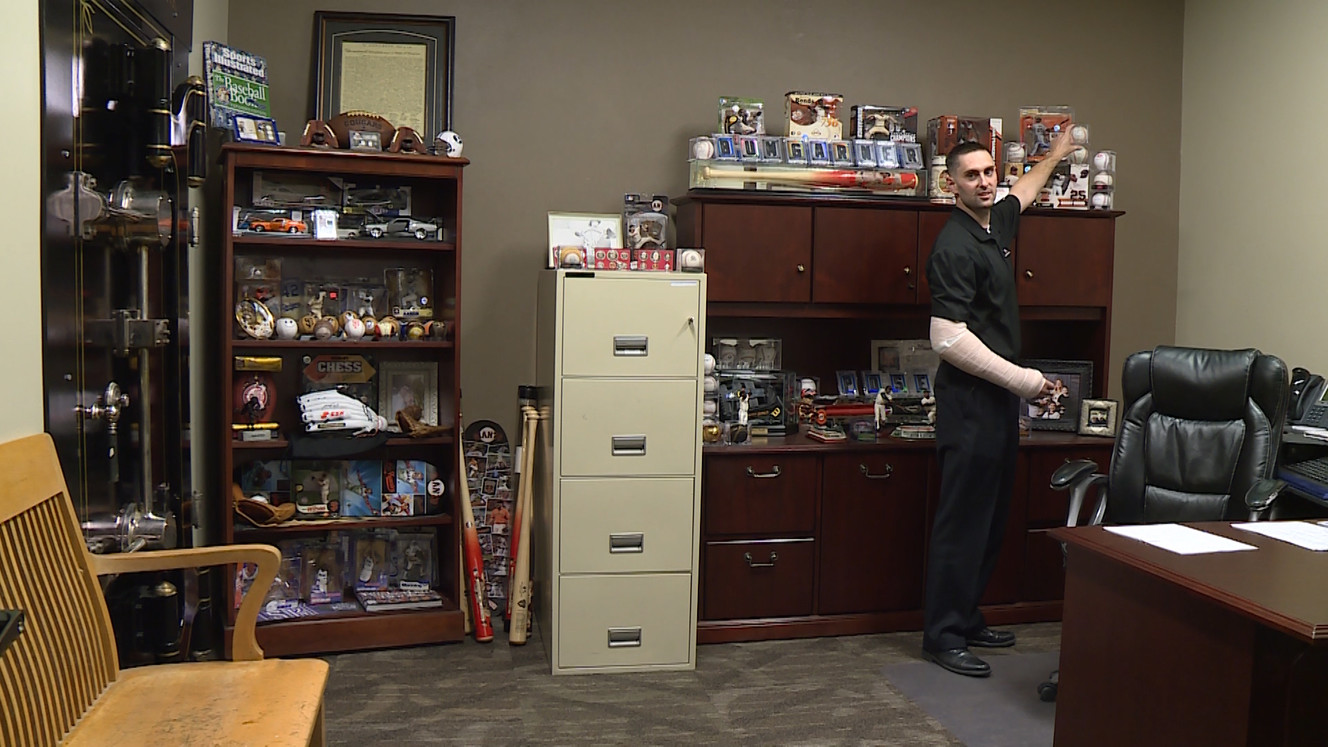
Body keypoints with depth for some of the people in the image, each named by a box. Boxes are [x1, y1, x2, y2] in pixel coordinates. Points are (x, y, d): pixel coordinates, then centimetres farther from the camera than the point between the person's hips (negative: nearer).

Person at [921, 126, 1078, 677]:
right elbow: (949, 341, -24)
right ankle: (942, 636, 4)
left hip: (999, 396, 10)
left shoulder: (996, 223, 11)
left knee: (992, 515, 14)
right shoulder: (955, 247, -17)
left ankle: (967, 618, 25)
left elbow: (1021, 193, 38)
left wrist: (1054, 156, 52)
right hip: (969, 399, -10)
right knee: (963, 518, -5)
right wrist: (1022, 379, -19)